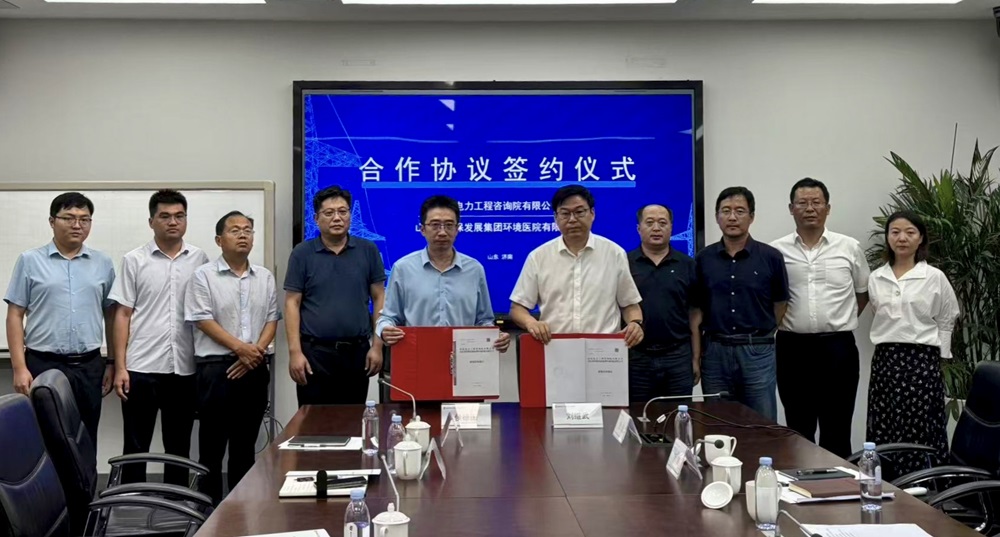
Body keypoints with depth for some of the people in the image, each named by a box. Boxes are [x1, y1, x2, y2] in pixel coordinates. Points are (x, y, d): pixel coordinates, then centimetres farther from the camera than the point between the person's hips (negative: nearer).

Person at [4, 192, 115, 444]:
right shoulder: (30, 261, 1)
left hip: (89, 367, 2)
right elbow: (15, 316, 0)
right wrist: (19, 367, -8)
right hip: (43, 365, -2)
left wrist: (113, 363, 7)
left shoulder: (103, 263, 8)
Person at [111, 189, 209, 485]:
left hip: (185, 369, 2)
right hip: (141, 369, -2)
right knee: (136, 447, 5)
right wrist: (120, 367, -6)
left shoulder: (200, 260, 6)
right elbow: (123, 315, 1)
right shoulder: (134, 260, 2)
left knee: (179, 447, 11)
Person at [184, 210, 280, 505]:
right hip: (216, 367, -4)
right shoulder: (204, 276, -2)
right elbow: (203, 321, -8)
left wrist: (257, 351, -7)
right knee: (213, 442, 1)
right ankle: (210, 502, 9)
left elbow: (271, 320, 10)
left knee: (246, 442, 11)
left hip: (254, 368, 4)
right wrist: (240, 348, -14)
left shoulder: (265, 277, 11)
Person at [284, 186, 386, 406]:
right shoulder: (302, 253, 2)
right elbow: (292, 304, 0)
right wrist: (295, 351, -9)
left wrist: (377, 345, -1)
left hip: (357, 351, 2)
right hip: (315, 352, -1)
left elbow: (379, 299, 6)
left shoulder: (368, 251, 5)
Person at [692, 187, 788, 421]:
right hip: (715, 351, 2)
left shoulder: (770, 257, -1)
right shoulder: (703, 259, 5)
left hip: (757, 353, -2)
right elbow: (697, 308, 8)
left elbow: (779, 305, 9)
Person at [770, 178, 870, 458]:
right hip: (792, 348, 0)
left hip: (838, 348, 0)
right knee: (798, 430, 10)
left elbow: (864, 292, 15)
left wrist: (840, 321, 8)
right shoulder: (776, 251, 1)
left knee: (837, 431, 5)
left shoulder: (850, 248, 2)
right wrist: (786, 322, 5)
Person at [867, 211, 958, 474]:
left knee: (919, 433, -2)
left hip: (922, 360, -3)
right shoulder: (876, 278, 8)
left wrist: (936, 357, 4)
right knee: (884, 433, 4)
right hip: (884, 360, 3)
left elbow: (946, 321, 6)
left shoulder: (935, 277, -2)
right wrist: (891, 343, 11)